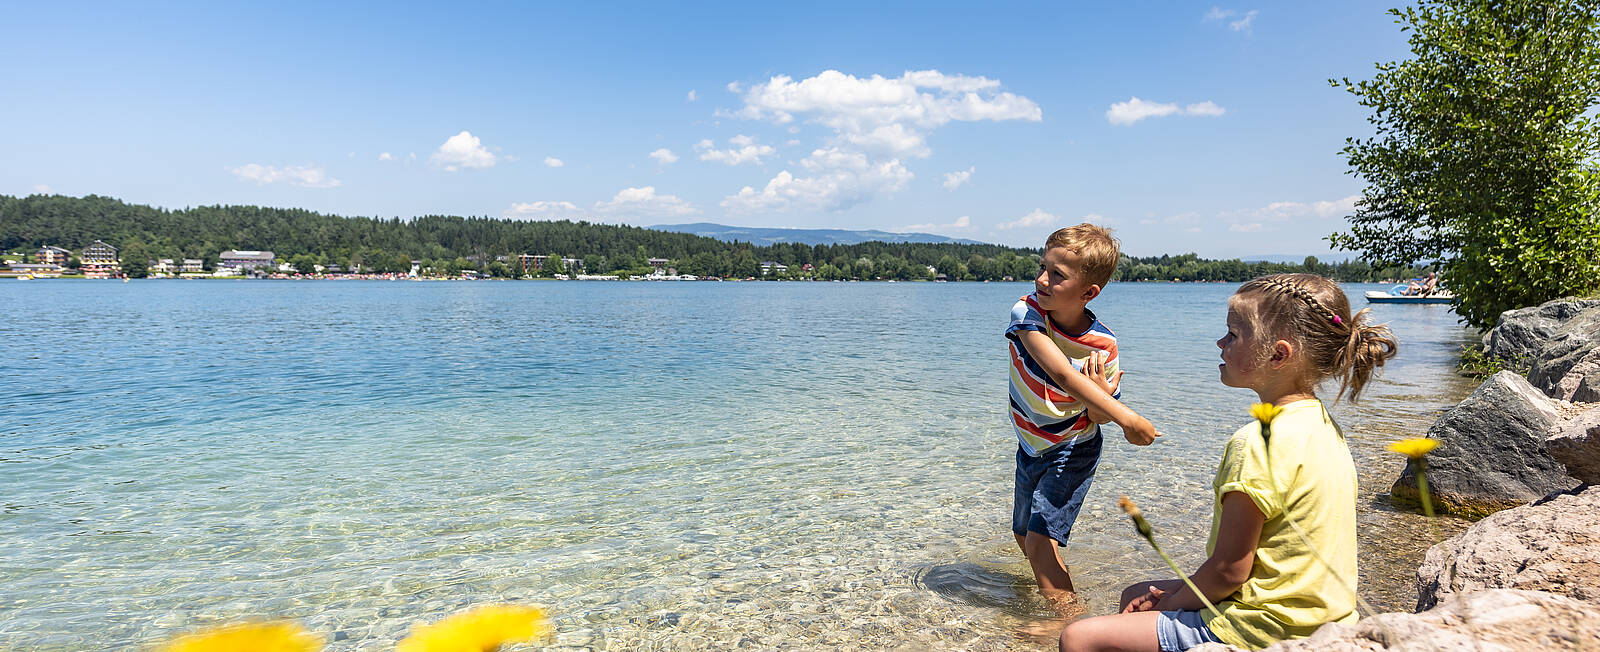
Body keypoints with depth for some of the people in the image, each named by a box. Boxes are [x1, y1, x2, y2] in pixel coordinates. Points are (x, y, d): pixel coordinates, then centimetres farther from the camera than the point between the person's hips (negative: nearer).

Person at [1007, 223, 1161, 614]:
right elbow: (1062, 375, -35)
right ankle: (1054, 586, 48)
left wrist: (1102, 395, -37)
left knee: (1040, 539, -16)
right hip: (1031, 446, 5)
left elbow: (1098, 417, -13)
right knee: (1023, 535, 20)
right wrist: (1126, 418, -42)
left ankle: (1068, 619, 1)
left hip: (1072, 452, -5)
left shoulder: (1102, 347, -24)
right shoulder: (1028, 312, -22)